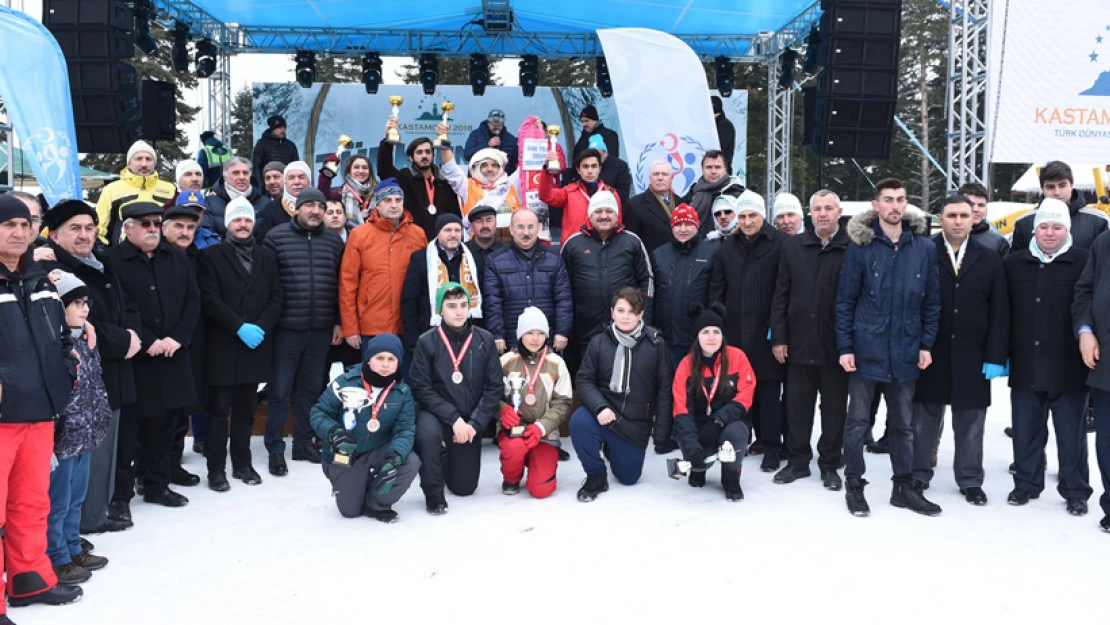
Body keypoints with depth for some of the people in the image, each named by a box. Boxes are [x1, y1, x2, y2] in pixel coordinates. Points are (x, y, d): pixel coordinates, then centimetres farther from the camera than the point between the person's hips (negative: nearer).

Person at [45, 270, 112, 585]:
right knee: (56, 503, 4)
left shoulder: (85, 343, 10)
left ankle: (73, 549, 32)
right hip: (61, 438, -9)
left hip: (85, 435, 9)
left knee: (75, 499, 20)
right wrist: (48, 442, -21)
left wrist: (99, 424, 18)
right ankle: (56, 559, 15)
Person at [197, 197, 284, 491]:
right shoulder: (210, 256, 1)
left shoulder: (267, 256, 12)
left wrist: (261, 327, -9)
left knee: (246, 410, 11)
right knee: (219, 411, 1)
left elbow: (277, 297, 6)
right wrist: (240, 328, -16)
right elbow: (210, 300, -8)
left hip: (256, 344, 3)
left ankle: (242, 464, 20)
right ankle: (216, 469, 8)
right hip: (222, 346, -3)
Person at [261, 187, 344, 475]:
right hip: (285, 329, -3)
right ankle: (275, 449, 13)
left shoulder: (334, 241, 7)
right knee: (279, 391, 3)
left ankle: (304, 443, 25)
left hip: (321, 330, 3)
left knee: (311, 389, 13)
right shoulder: (276, 237, -3)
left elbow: (341, 285, 10)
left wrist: (339, 321, 7)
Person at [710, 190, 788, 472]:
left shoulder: (780, 244, -5)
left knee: (769, 390, 0)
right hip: (734, 332, 5)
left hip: (766, 332, -5)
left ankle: (772, 446, 8)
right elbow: (716, 290, 15)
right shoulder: (727, 247, 13)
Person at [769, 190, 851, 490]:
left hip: (836, 345, -3)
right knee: (797, 407, 11)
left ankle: (830, 465, 24)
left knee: (834, 409, 10)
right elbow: (781, 295, 6)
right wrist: (778, 338, 2)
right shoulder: (792, 246, 6)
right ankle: (797, 462, 25)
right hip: (799, 343, 3)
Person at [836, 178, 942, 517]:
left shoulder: (924, 247, 3)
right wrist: (845, 346, -8)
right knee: (857, 421, 5)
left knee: (903, 424, 14)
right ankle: (854, 485, 17)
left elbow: (931, 301, 8)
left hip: (905, 353, 3)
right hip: (866, 349, -3)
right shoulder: (860, 246, -4)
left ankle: (904, 487, 25)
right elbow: (845, 300, -4)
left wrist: (926, 345, 2)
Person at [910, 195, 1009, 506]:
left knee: (970, 421, 10)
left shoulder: (989, 259, 5)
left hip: (972, 357, 2)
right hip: (929, 353, -1)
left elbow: (999, 313, 3)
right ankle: (918, 476, 21)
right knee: (924, 418, 8)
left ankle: (970, 481, 22)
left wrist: (996, 356, -4)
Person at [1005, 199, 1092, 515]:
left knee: (1071, 434, 7)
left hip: (1068, 368, -3)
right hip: (1025, 366, 3)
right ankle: (1026, 483, 26)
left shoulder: (1084, 262, -3)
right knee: (1026, 431, 12)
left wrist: (1086, 336, -10)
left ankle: (1076, 491, 20)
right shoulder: (1014, 263, 6)